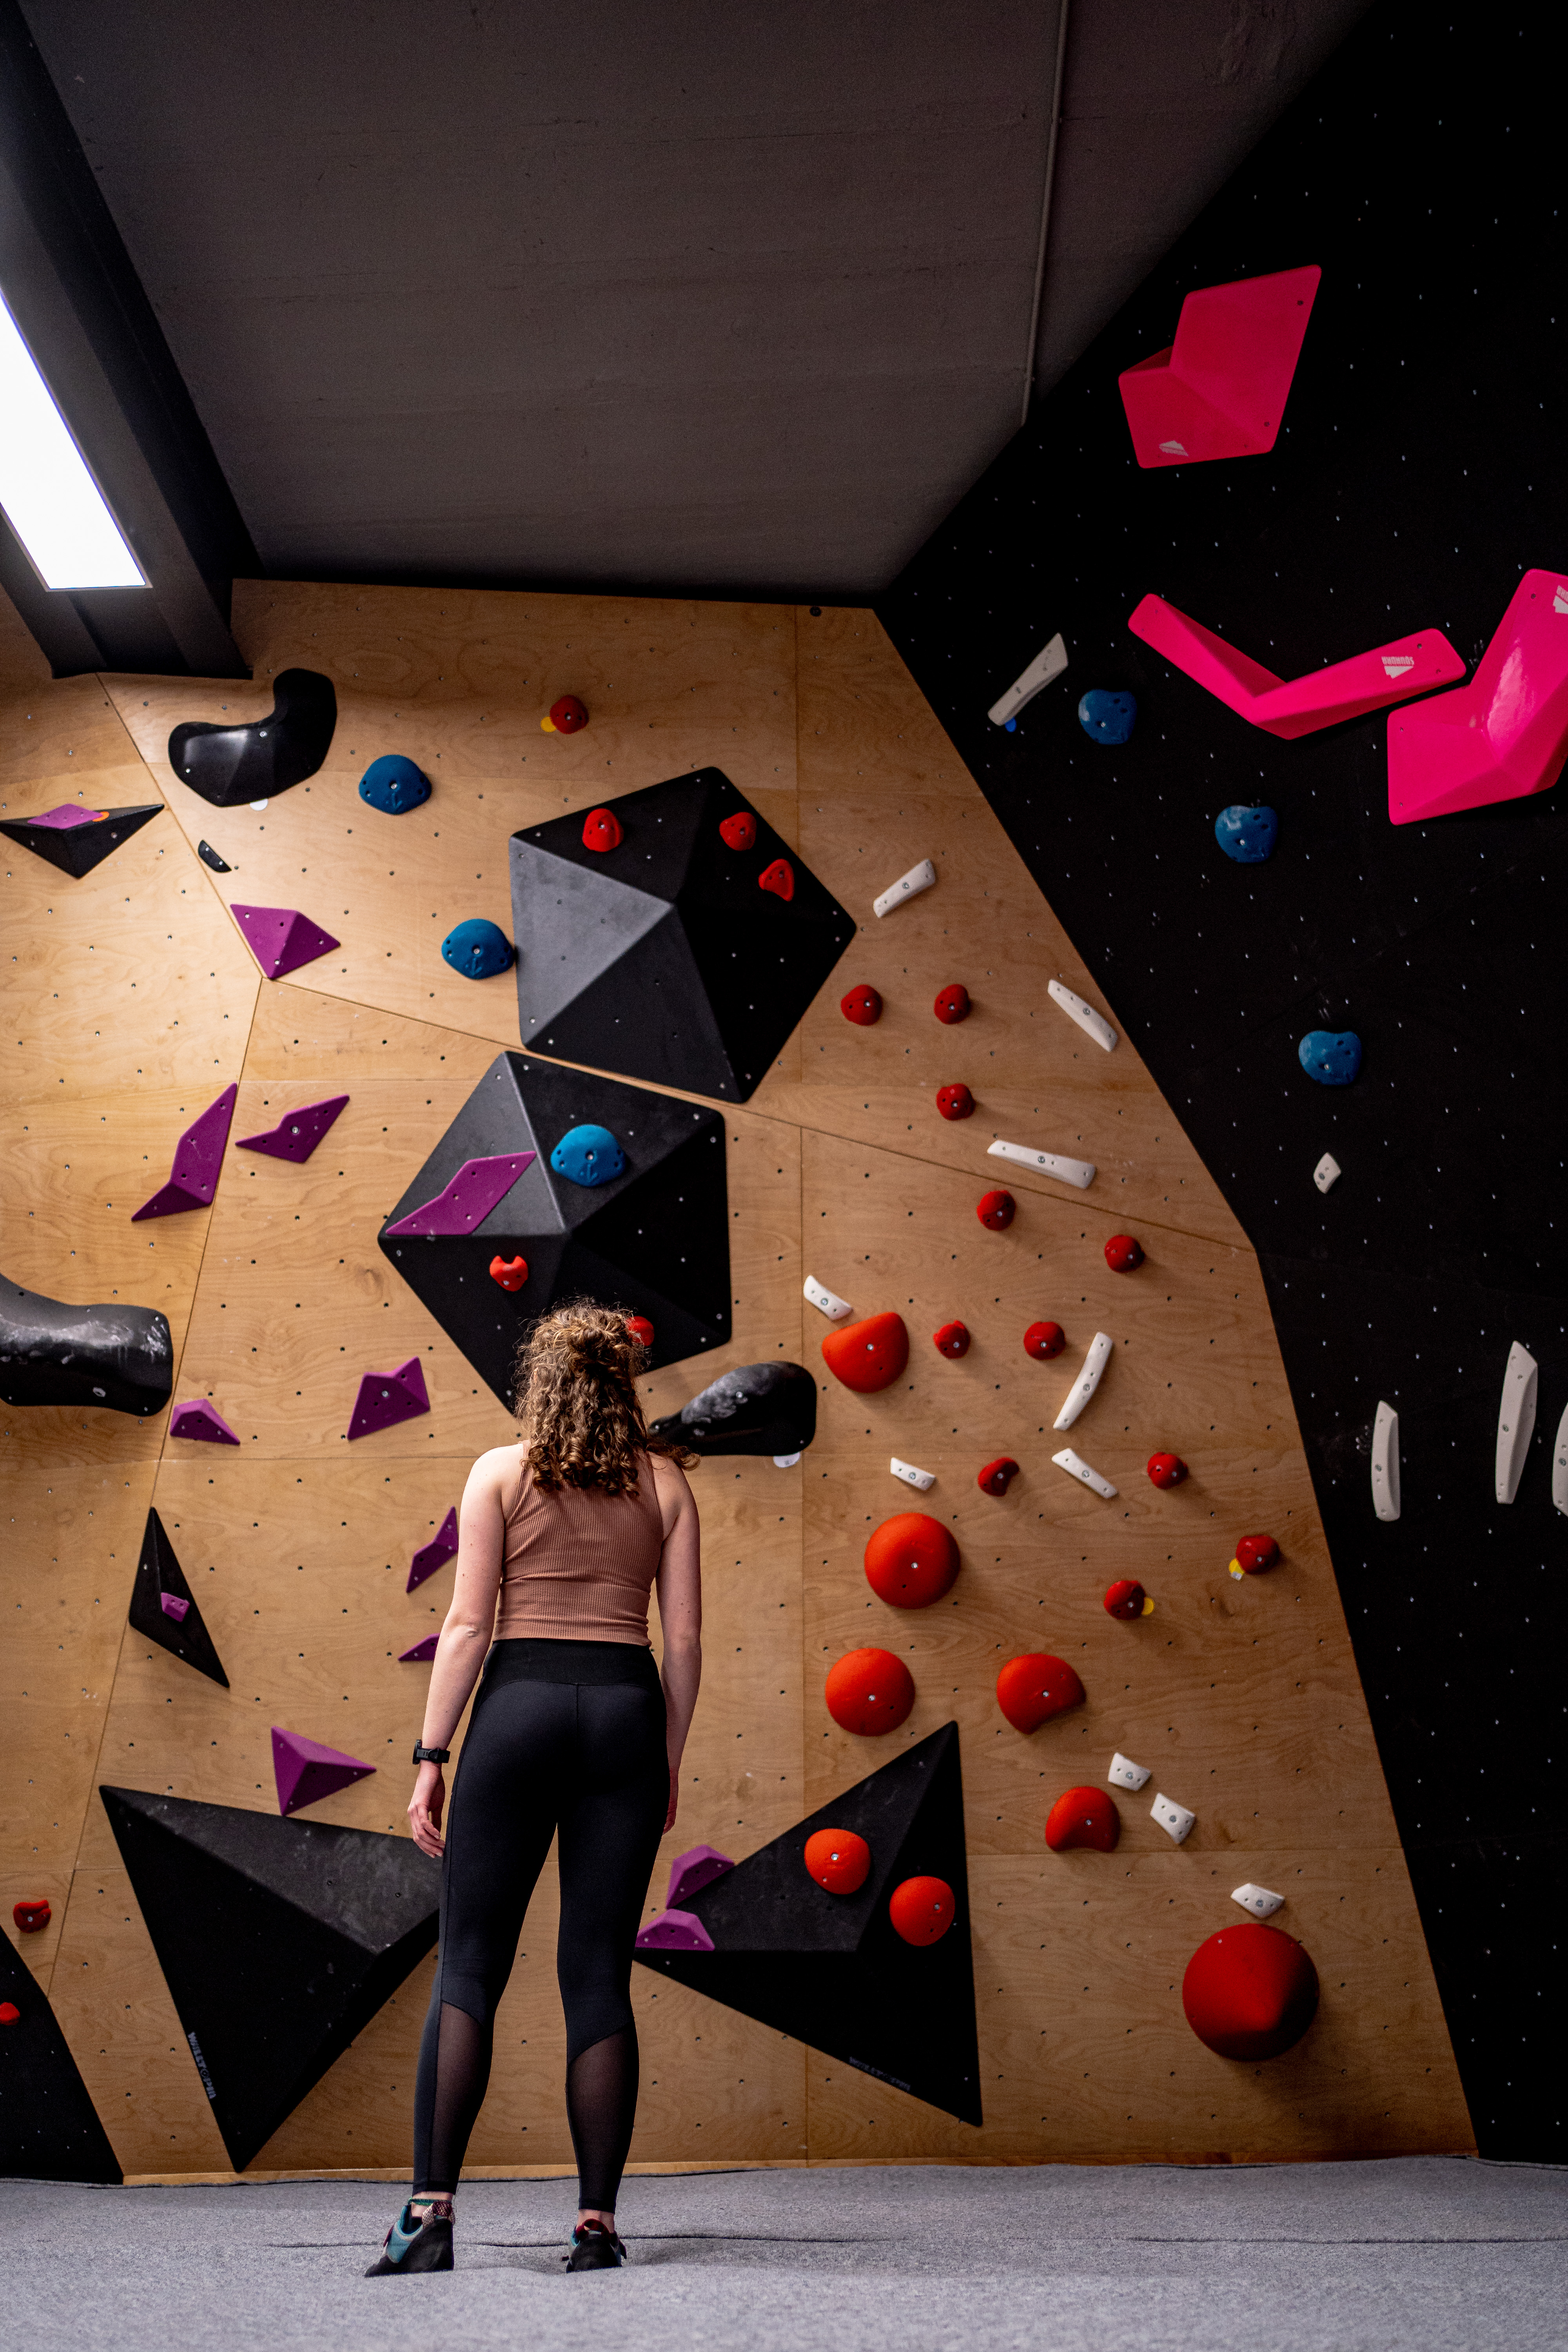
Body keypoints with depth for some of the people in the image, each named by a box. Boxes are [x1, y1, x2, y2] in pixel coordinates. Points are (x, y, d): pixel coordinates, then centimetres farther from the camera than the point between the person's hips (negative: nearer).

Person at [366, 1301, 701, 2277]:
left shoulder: (500, 1472, 2)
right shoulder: (665, 1482, 6)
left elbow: (468, 1626, -3)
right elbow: (685, 1639, 4)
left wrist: (431, 1756, 1)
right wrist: (669, 1761, 13)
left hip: (520, 1703, -2)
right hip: (627, 1711, 2)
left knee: (469, 1966, 8)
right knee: (599, 1976, 9)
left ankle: (432, 2213, 6)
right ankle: (597, 2224, 14)